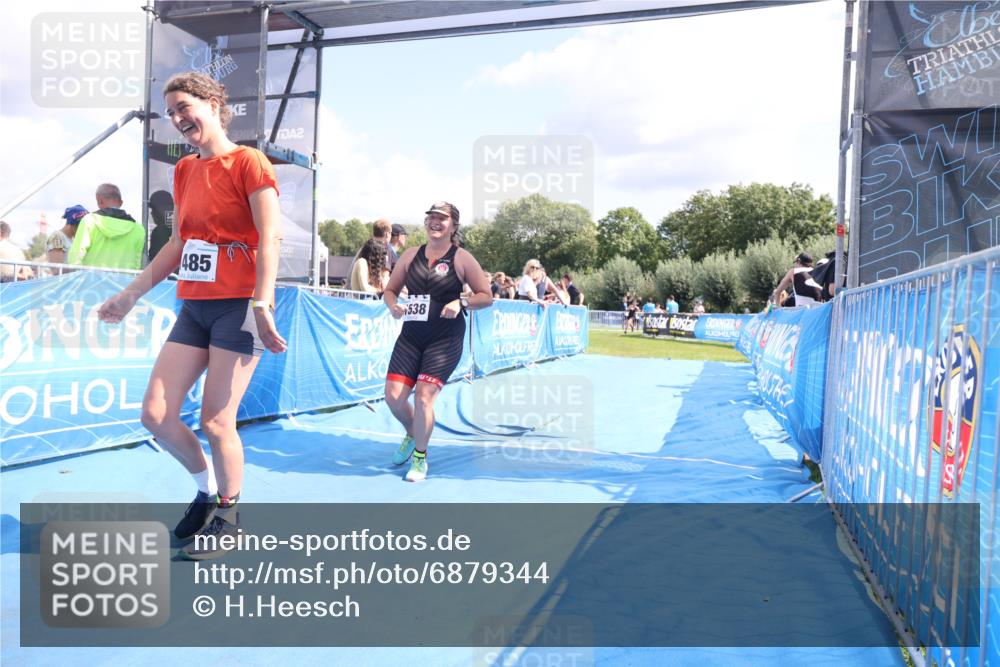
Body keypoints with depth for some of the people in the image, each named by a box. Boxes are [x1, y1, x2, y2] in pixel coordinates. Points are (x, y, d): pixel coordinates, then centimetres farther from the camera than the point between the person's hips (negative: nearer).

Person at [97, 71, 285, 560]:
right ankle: (207, 490, 28)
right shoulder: (185, 170, 15)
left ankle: (228, 516, 18)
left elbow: (270, 238, -15)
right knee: (155, 415, 4)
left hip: (238, 306, -7)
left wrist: (262, 304, -24)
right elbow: (177, 244, 20)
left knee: (216, 421, -5)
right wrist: (131, 294, 19)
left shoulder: (248, 162, -6)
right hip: (194, 307, 7)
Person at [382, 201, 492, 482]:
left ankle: (420, 458, 12)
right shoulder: (411, 255, 8)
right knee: (393, 396, -2)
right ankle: (412, 435, 32)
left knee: (423, 395, -11)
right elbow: (390, 289, 14)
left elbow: (487, 297, -2)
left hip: (446, 340, -4)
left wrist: (461, 303, -19)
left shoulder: (462, 258, -3)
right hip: (411, 336, 4)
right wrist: (393, 306, -8)